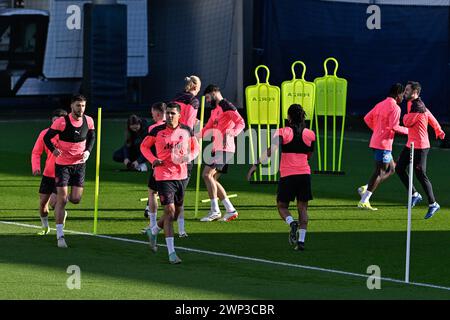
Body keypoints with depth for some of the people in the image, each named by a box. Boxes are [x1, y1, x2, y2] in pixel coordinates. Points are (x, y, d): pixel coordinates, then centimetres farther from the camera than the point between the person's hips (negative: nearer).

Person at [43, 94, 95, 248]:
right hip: (62, 164, -4)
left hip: (79, 163, 4)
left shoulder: (88, 121, -4)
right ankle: (60, 236, -3)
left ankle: (62, 197, 39)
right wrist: (53, 150, -25)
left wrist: (88, 151, -3)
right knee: (62, 199, -8)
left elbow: (91, 137, 14)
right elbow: (47, 137, -8)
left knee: (76, 199, 0)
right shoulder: (62, 122, -16)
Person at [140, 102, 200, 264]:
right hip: (164, 176, -4)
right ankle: (171, 253, -11)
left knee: (176, 212, 13)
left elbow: (195, 148, 15)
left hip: (181, 176, 4)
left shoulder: (187, 131, 2)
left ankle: (153, 232, 42)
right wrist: (153, 160, -9)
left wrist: (189, 157, -7)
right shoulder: (157, 131, -5)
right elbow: (144, 146, 8)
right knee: (169, 211, -12)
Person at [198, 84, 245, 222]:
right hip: (217, 148, 10)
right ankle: (230, 210, 9)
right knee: (212, 179, 8)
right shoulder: (215, 110, 22)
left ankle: (215, 211, -15)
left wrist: (232, 133, -35)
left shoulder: (226, 106, -8)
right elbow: (208, 129, 31)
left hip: (224, 148, -10)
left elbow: (241, 123, -18)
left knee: (207, 174, -15)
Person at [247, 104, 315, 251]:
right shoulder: (310, 134, 6)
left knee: (282, 206, 10)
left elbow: (271, 150, -18)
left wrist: (256, 164, -19)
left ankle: (292, 223, -21)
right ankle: (301, 240, -3)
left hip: (287, 175, -3)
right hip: (305, 173, 3)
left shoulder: (283, 132, -4)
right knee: (303, 208, 8)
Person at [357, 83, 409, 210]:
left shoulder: (381, 105, 14)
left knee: (391, 169, 18)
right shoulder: (395, 108, -12)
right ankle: (364, 201, -6)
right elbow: (394, 127, -20)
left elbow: (367, 118, 16)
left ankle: (365, 188, 10)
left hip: (375, 141, 9)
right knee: (380, 172, -5)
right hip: (384, 144, -9)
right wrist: (407, 130, -6)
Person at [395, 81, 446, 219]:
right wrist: (439, 132, 31)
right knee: (399, 169, 11)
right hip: (411, 144, 10)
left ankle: (433, 204, 4)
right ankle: (415, 195, 21)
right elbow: (431, 118, 21)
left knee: (421, 175, -5)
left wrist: (405, 116, 1)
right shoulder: (412, 104, 11)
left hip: (419, 147, -10)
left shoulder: (417, 106, -20)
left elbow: (407, 123, -22)